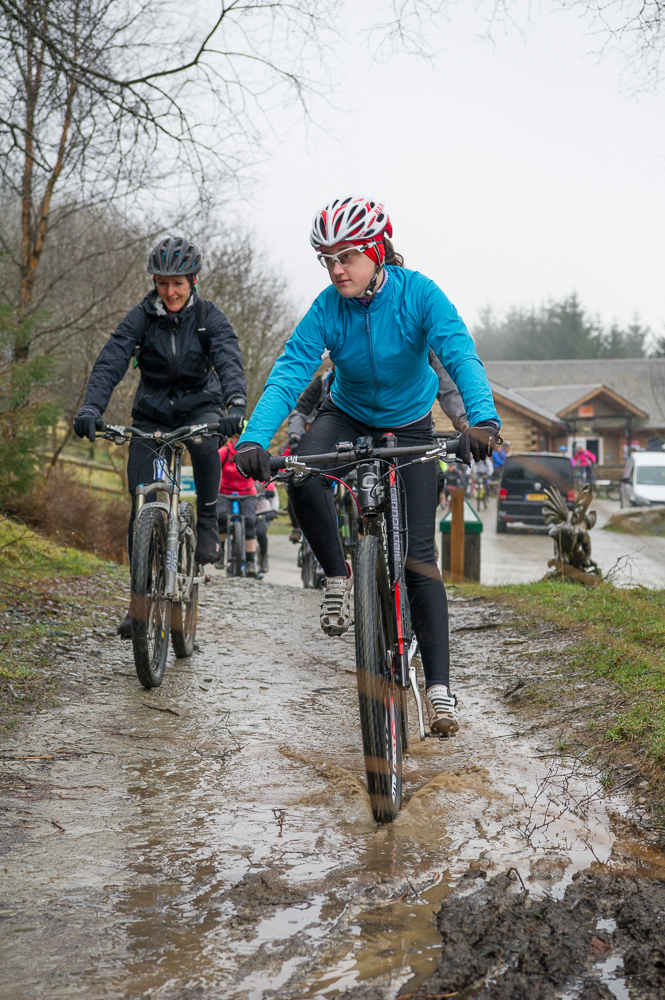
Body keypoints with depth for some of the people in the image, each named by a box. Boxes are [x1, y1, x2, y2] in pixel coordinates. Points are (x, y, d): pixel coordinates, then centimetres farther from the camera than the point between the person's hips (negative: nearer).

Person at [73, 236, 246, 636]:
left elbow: (230, 361, -26)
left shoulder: (209, 317, -12)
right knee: (142, 504, -6)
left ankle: (208, 521, -13)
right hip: (152, 413, 1)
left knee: (205, 441, -38)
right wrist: (91, 408, -37)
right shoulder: (142, 317, -10)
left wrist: (236, 404, -46)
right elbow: (111, 360, -21)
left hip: (199, 405, -1)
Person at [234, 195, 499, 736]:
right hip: (347, 414, 1)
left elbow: (461, 355, -35)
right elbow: (288, 373, -27)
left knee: (419, 553, -8)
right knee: (302, 478, -33)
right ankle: (337, 575, -8)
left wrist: (483, 419, -54)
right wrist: (254, 439, -44)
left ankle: (439, 686, -4)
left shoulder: (419, 293, -23)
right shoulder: (328, 308, -19)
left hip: (409, 424, -1)